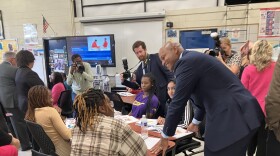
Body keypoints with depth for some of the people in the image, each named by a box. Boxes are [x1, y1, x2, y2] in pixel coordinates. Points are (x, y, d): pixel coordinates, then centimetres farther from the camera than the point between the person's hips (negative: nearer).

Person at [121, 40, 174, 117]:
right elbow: (136, 85, 18)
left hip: (164, 96, -6)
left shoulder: (156, 57, -3)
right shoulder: (139, 69, 14)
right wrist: (124, 81, 3)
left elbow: (169, 73, -8)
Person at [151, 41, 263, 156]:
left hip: (234, 116, -10)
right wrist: (196, 122, 40)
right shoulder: (194, 59, 19)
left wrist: (164, 138, -2)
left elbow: (178, 102, -13)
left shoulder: (186, 62, -12)